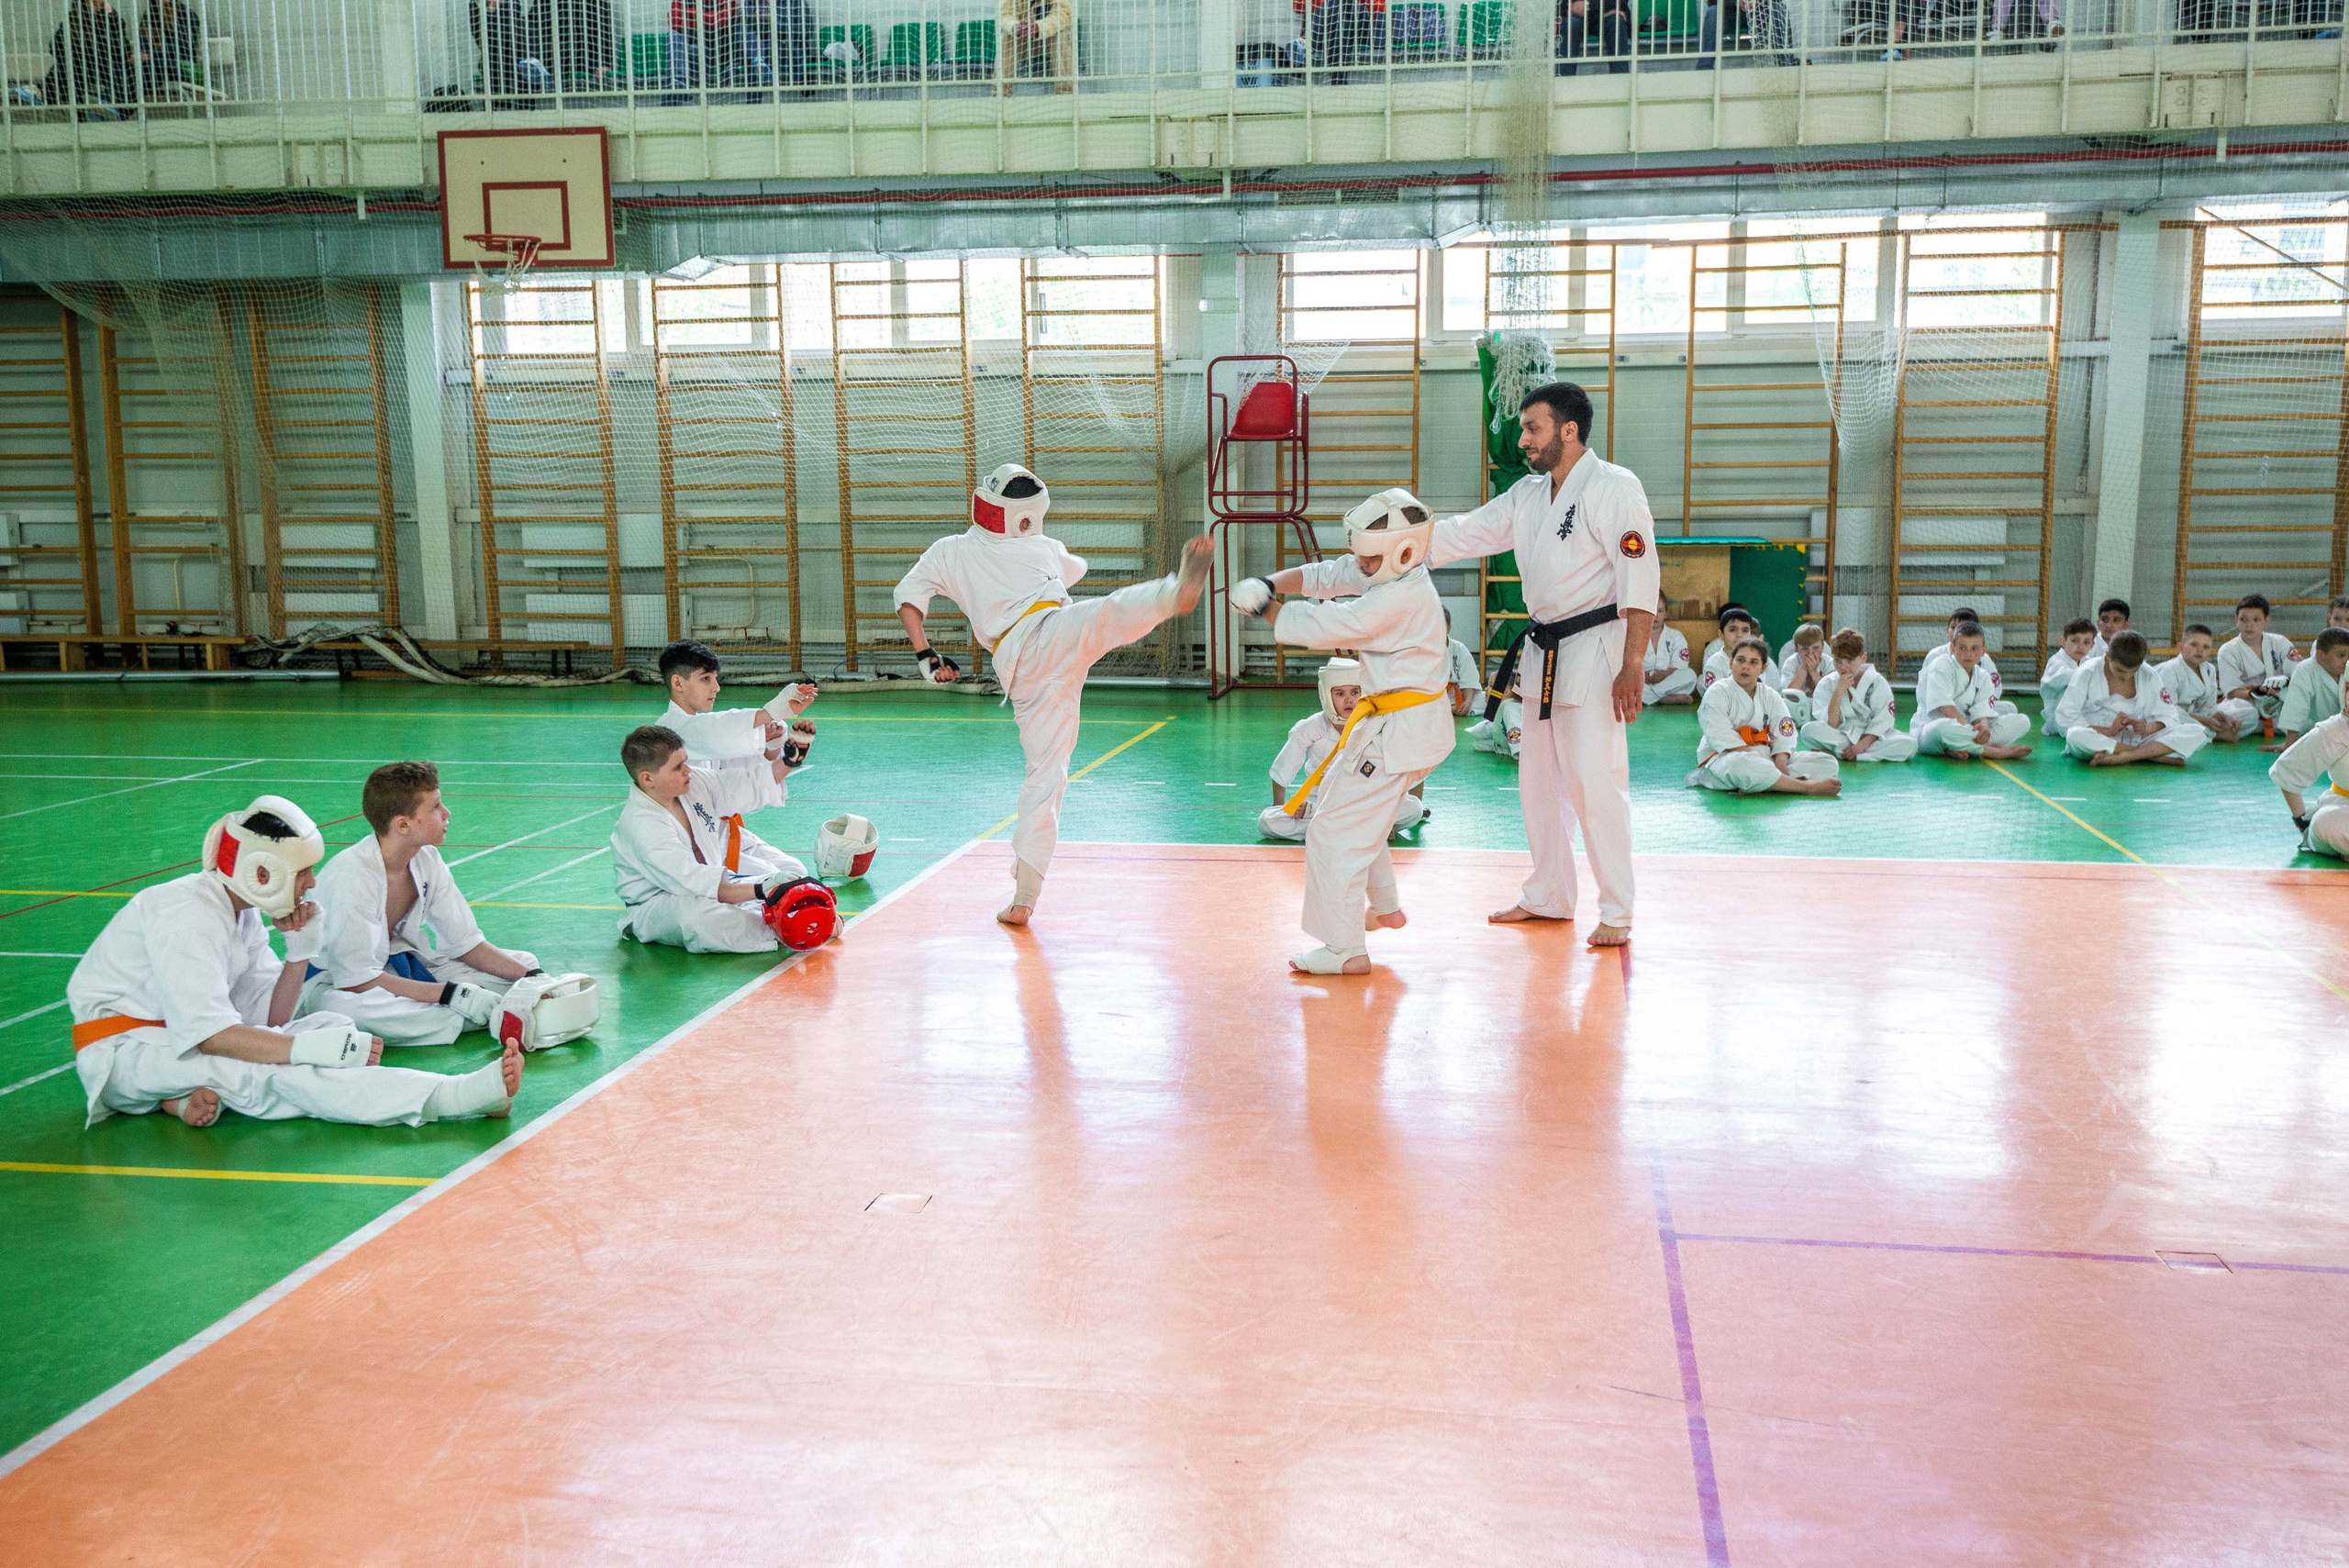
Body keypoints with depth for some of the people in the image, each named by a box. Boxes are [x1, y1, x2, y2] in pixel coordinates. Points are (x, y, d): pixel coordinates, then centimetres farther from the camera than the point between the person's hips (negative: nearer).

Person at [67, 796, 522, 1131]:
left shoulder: (242, 912, 6)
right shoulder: (187, 915, -21)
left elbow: (270, 1020, 3)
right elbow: (209, 1034, -31)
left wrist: (301, 952, -10)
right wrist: (317, 1047, -36)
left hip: (174, 1040, 9)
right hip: (121, 1047, -9)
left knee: (333, 1023, -7)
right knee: (266, 1071, -34)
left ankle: (196, 1094, -26)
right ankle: (456, 1095, -46)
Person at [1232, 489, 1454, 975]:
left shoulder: (1399, 598, -24)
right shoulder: (1395, 576, 6)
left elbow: (1327, 624, -25)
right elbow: (1325, 576, 5)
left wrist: (1263, 608, -13)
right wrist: (1272, 582, -13)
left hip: (1397, 731, -11)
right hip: (1414, 726, 11)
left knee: (1334, 832, -7)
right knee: (1361, 819, 27)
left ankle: (1346, 950, -3)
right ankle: (1385, 907, 45)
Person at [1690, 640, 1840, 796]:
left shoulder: (1771, 697, 12)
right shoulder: (1717, 693, -5)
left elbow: (1784, 737, 2)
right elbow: (1723, 738, -17)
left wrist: (1779, 765, -19)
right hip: (1723, 756, -6)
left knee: (1828, 763, -8)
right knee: (1739, 765, -44)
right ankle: (1808, 787, -35)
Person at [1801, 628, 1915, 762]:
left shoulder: (1877, 682, -2)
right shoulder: (1826, 684, -3)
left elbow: (1882, 722, -7)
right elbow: (1830, 726, -12)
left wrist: (1863, 743, -23)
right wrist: (1839, 691, -21)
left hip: (1871, 737, 2)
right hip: (1840, 736, -2)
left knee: (1910, 744, -29)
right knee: (1808, 730, -31)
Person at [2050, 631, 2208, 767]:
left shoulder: (2148, 676, 5)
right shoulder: (2089, 673, -5)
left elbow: (2168, 717, 7)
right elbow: (2064, 716, -12)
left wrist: (2147, 728, -16)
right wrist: (2108, 731, -21)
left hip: (2137, 739, 3)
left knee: (2197, 733, -16)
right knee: (2076, 736, -40)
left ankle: (2122, 757, -32)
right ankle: (2154, 753, -29)